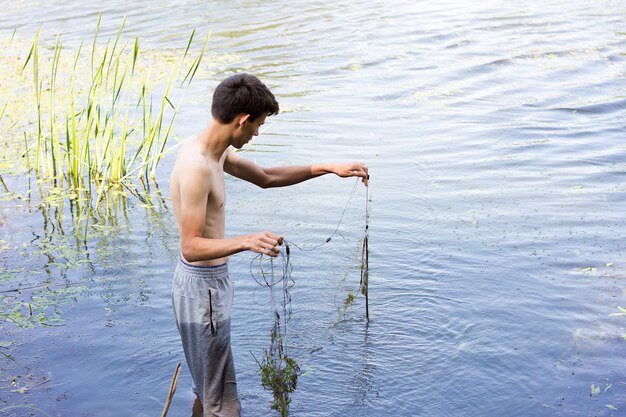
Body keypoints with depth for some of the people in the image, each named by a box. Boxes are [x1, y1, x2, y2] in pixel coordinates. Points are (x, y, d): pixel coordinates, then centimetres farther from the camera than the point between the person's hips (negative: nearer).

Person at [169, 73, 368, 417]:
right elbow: (191, 247, -29)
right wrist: (247, 241, -44)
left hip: (207, 280, 10)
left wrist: (328, 168, 13)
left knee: (207, 387, 25)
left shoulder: (215, 152, 4)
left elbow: (265, 177, 18)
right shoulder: (197, 165, -27)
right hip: (203, 286, -10)